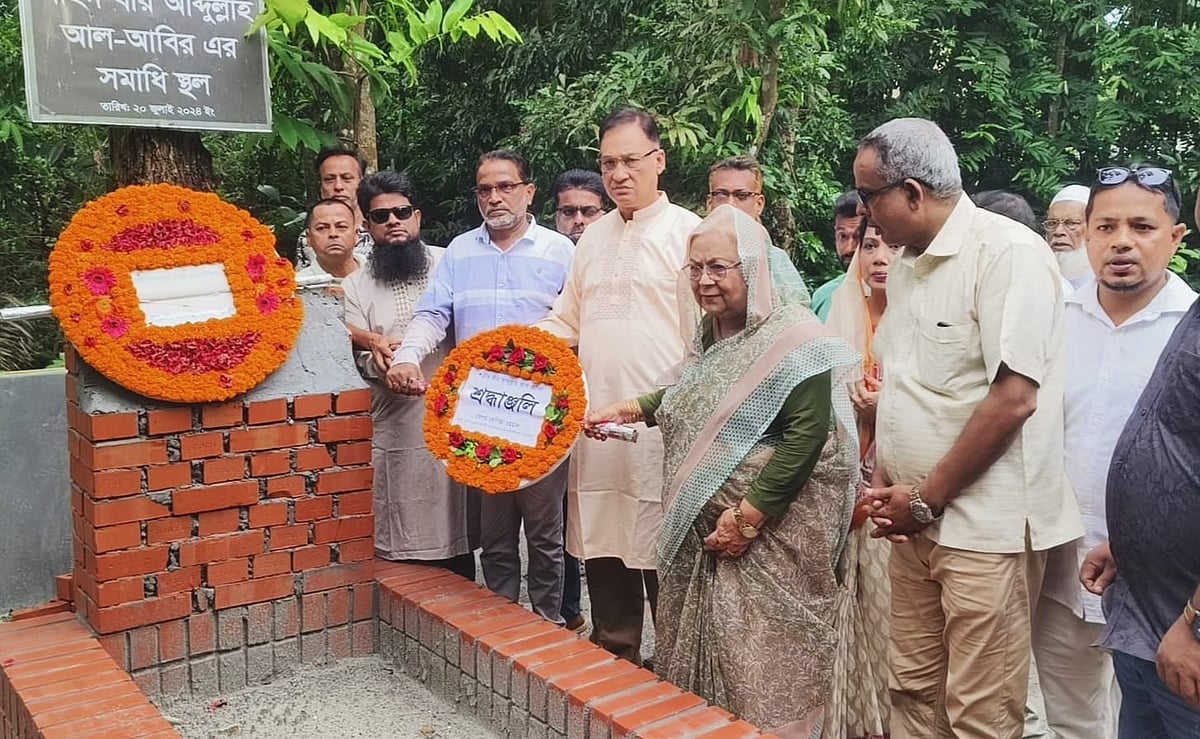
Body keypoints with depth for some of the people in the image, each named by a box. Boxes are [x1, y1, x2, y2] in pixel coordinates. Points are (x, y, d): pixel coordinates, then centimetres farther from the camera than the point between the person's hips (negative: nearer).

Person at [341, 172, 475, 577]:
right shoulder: (355, 286, 9)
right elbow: (359, 356, 3)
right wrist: (379, 361, -18)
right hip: (397, 433, 1)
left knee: (458, 536, 7)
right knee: (406, 546, 4)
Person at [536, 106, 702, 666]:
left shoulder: (687, 232, -4)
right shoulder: (594, 237, 16)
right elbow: (566, 322, 23)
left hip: (660, 426, -6)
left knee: (661, 552, 0)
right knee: (604, 548, 15)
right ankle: (614, 659, 31)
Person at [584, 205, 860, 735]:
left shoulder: (793, 340, -16)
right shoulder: (712, 333, 10)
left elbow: (806, 438, -23)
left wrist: (747, 518, -22)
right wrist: (629, 410, 19)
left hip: (770, 538, -8)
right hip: (700, 531, 8)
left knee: (758, 671, 1)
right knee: (699, 654, 16)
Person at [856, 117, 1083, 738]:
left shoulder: (1008, 251, -13)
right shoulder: (906, 265, 13)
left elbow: (1013, 400, -20)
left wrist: (926, 500, -13)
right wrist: (884, 481, 5)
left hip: (984, 524, -8)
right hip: (915, 519, 8)